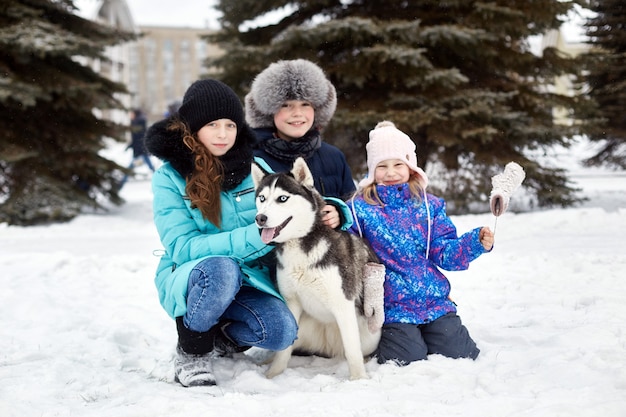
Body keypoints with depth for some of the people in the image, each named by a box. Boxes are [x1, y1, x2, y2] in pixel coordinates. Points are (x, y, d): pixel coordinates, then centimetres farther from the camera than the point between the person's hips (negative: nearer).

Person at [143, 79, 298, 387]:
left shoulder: (256, 168, 1)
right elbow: (182, 247, -19)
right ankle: (191, 350, -11)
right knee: (221, 269, -37)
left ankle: (220, 337, 7)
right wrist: (254, 237, -30)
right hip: (188, 278, -3)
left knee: (281, 331, -25)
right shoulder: (169, 178, -10)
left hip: (249, 279, 3)